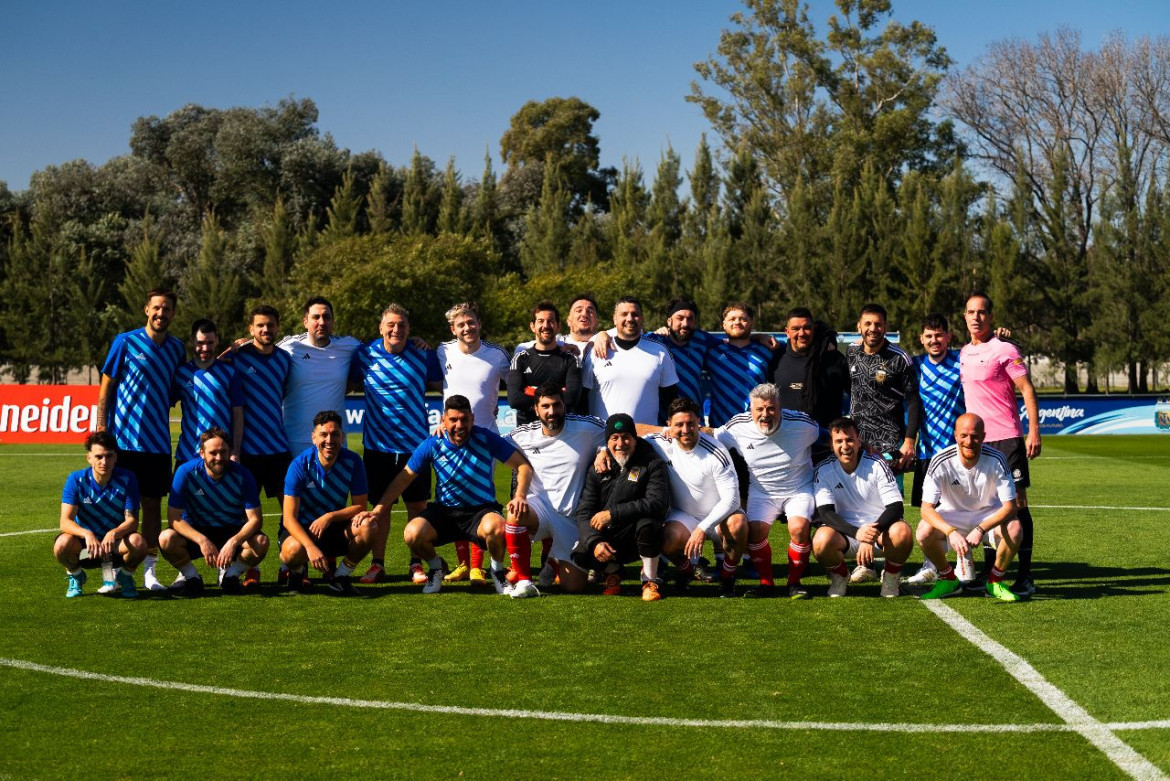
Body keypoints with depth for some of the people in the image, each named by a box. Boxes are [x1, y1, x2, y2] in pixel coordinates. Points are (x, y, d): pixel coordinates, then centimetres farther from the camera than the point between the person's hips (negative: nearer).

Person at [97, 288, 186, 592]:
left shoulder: (176, 348, 9)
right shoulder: (125, 342, -2)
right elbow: (105, 387, -2)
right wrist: (101, 429, -7)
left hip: (157, 441, 4)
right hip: (123, 439, -3)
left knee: (153, 504, 5)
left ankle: (149, 570, 12)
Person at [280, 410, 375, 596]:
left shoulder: (352, 462, -11)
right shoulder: (300, 465, -19)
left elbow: (360, 506, -7)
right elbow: (289, 518, -23)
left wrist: (329, 517, -24)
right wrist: (311, 547, -39)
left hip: (336, 528, 3)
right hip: (303, 529, -2)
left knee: (368, 526, -27)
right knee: (293, 550, -37)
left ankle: (340, 577, -5)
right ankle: (296, 572, 3)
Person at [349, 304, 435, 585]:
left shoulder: (423, 356, -2)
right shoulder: (364, 355, -1)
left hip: (415, 443, 0)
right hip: (377, 443, 1)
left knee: (417, 505, 3)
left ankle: (417, 564, 14)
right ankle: (377, 564, 15)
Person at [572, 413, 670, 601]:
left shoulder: (652, 464, -7)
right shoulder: (597, 470, 4)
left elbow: (657, 503, -23)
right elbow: (584, 512, -1)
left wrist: (613, 513, -25)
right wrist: (594, 542, -21)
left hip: (639, 538, -3)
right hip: (607, 538, 3)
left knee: (647, 523, -36)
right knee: (580, 555, -24)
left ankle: (650, 581, -12)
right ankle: (612, 570, 12)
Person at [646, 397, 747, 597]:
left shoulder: (716, 453, -21)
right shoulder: (662, 444, -12)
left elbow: (731, 498, -22)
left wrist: (703, 529, -29)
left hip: (718, 514, -2)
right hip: (684, 516, 2)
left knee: (738, 524, -35)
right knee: (668, 540, -31)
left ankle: (727, 576, -5)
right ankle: (685, 571, 7)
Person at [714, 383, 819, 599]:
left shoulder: (801, 424, -16)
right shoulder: (738, 427, -13)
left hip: (799, 489, -1)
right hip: (762, 490, 2)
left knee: (799, 528, -26)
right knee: (755, 531, -22)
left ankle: (795, 582, -4)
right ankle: (766, 582, 1)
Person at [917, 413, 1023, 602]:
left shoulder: (996, 459, -20)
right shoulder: (941, 462, -22)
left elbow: (1010, 506, -20)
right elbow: (926, 508, -23)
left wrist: (980, 530, -35)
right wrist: (951, 532, -42)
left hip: (989, 515, 0)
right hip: (951, 516, 0)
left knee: (1014, 529, -31)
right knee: (925, 532, -30)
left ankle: (995, 580, -3)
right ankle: (948, 579, 0)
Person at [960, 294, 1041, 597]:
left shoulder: (1005, 350, -6)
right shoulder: (963, 354, 12)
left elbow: (1027, 390, -7)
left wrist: (1034, 431, -15)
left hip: (1006, 438, -6)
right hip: (976, 440, 6)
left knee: (1017, 501, -6)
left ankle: (1025, 577, -3)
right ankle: (989, 572, 16)